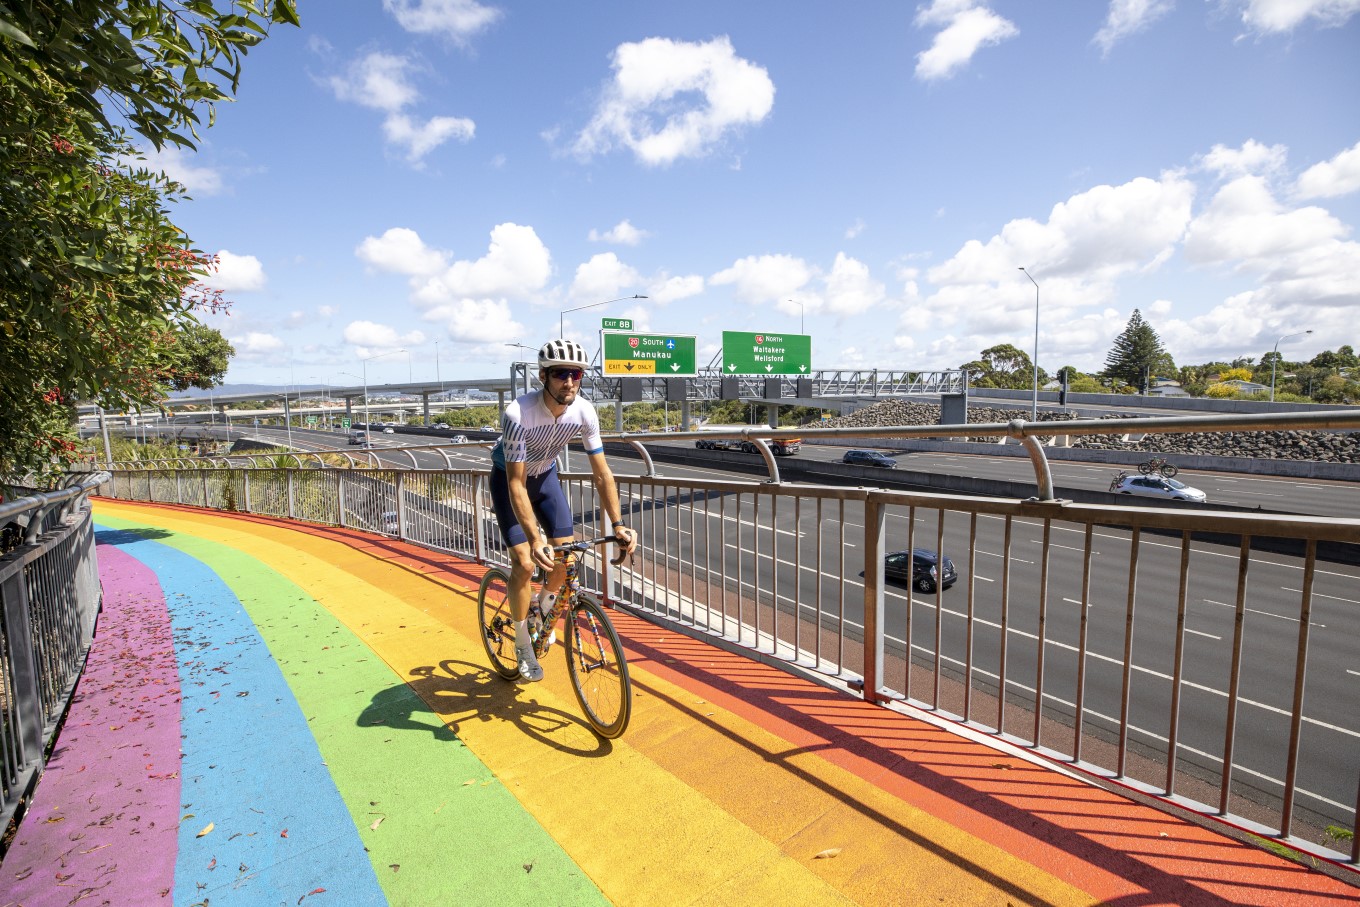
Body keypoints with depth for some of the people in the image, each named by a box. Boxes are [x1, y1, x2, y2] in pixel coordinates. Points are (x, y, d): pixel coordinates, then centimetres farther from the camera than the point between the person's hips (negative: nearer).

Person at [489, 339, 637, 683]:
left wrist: (619, 524, -25)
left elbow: (601, 473, -18)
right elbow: (517, 485, -35)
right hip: (509, 478, -4)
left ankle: (542, 611, 27)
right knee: (526, 562, -12)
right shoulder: (518, 415, -36)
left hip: (545, 475, 4)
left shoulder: (584, 412, -23)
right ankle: (523, 645, 8)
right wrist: (535, 538, -44)